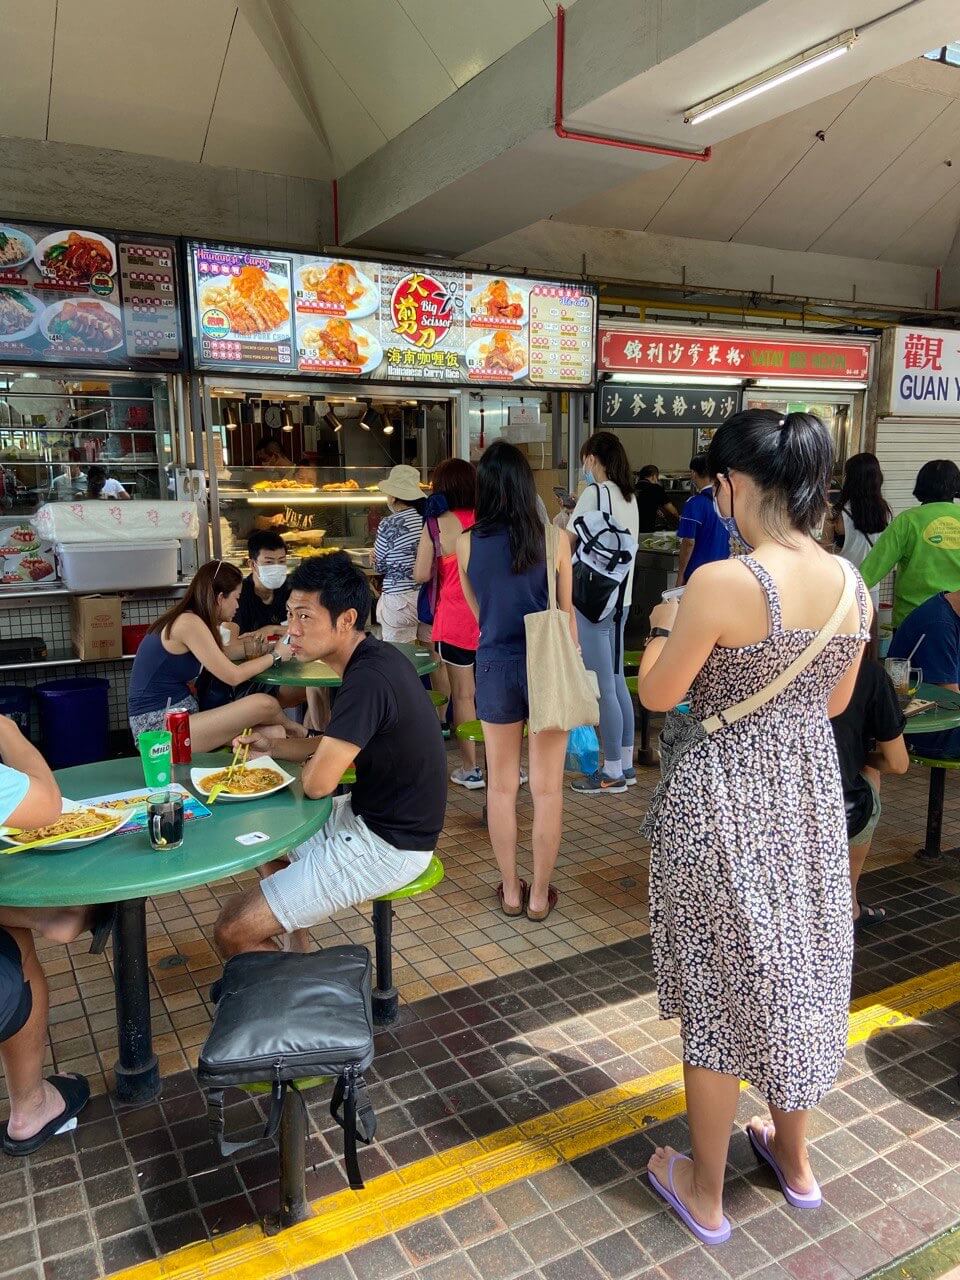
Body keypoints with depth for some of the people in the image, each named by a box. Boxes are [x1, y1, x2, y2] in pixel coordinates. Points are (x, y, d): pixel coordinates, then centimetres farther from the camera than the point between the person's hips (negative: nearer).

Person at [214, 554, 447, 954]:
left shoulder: (368, 680, -27)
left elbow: (317, 783, -25)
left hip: (386, 846, -10)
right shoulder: (377, 657, 5)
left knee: (232, 931, -11)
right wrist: (273, 745, 5)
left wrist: (306, 765, -2)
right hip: (370, 815, 11)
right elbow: (338, 747, 17)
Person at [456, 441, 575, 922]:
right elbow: (567, 614, -1)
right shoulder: (554, 540, -9)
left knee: (501, 785, 15)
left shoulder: (467, 542, -5)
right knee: (547, 788, 10)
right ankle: (539, 895, 21)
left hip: (496, 668, 1)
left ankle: (511, 891, 26)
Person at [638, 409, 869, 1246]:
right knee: (798, 971, 23)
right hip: (812, 791, 6)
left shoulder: (721, 583, -23)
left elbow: (657, 695, -12)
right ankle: (795, 1157, 44)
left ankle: (705, 1192, 31)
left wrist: (664, 625, 5)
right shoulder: (852, 584, -3)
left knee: (720, 988, 11)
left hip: (726, 801, -6)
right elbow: (835, 702, 9)